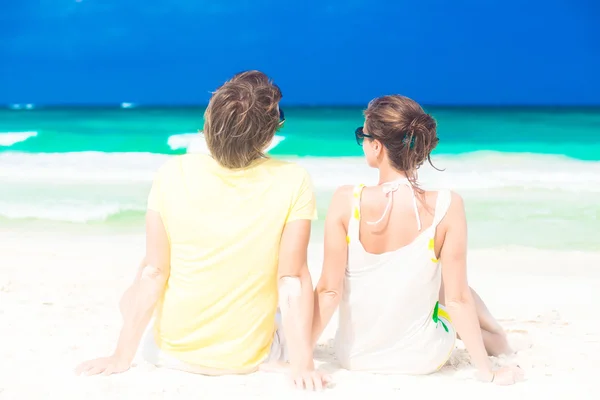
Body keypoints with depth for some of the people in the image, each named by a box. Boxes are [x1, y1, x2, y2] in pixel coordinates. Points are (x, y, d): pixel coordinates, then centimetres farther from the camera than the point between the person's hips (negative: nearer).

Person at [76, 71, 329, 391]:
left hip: (172, 352, 1)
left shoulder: (173, 174, -15)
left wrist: (122, 357, -5)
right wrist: (302, 365, -12)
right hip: (249, 358, -1)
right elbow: (293, 280, -18)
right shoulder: (293, 182, -18)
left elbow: (153, 273, -12)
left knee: (132, 296, 32)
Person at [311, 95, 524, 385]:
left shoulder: (347, 201, -20)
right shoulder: (447, 207, -20)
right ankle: (498, 342, 47)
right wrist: (487, 373, -3)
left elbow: (328, 290, -16)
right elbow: (457, 298, -16)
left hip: (355, 356, 1)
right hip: (422, 359, -1)